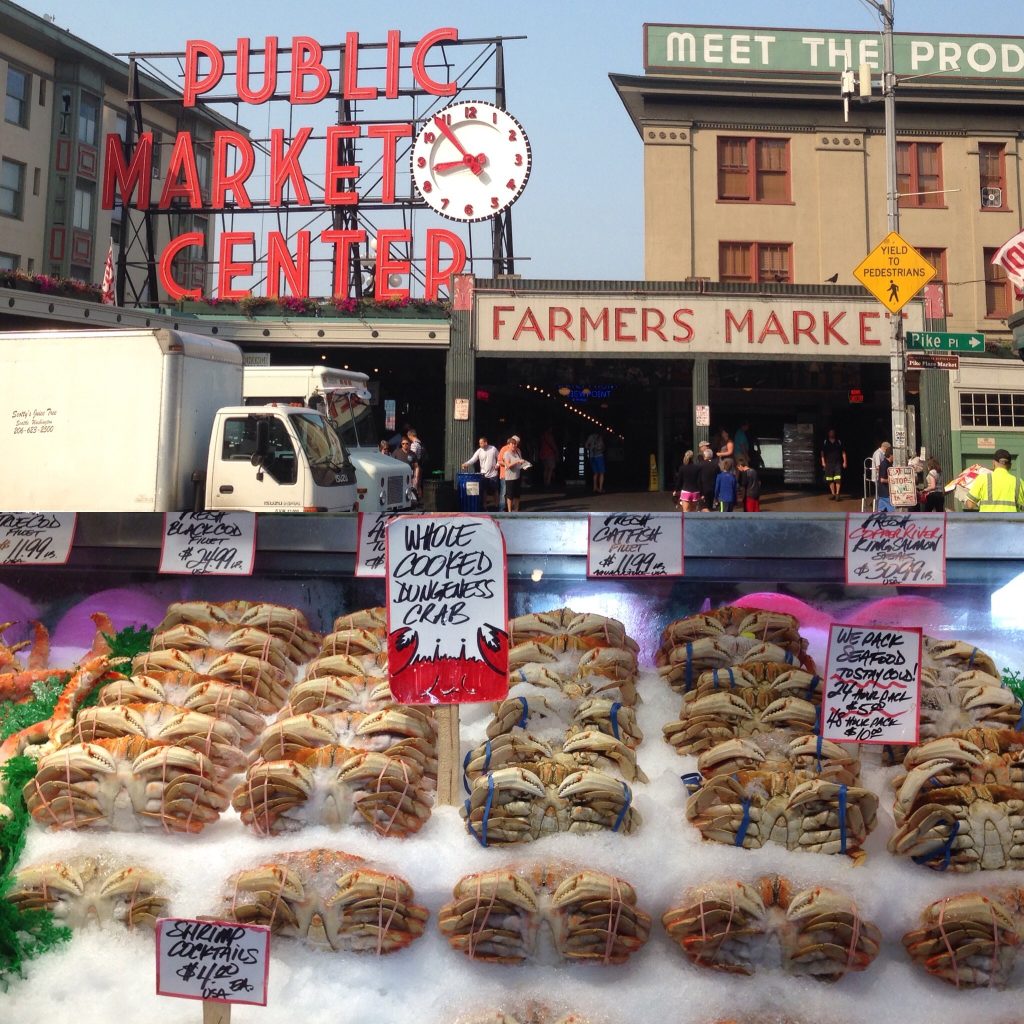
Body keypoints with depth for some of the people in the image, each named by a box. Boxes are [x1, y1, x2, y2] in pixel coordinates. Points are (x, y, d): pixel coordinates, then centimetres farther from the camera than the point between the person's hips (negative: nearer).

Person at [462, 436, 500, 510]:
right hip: (483, 474, 1)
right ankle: (484, 506, 11)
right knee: (483, 491, 2)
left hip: (493, 474, -1)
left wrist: (497, 465, -6)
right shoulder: (479, 451, -5)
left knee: (494, 491, 7)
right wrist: (466, 464, -32)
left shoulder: (493, 449, -4)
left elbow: (499, 458, 9)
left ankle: (496, 506, 21)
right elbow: (473, 459, -15)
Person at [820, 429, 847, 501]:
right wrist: (823, 462, 0)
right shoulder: (825, 442, 6)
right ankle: (833, 494, 12)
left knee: (838, 479, -12)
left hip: (838, 463, -1)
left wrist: (844, 462, 1)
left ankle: (837, 494, -10)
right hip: (828, 463, 1)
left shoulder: (839, 442, 6)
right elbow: (822, 452, 8)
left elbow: (843, 452, 7)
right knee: (830, 480, 4)